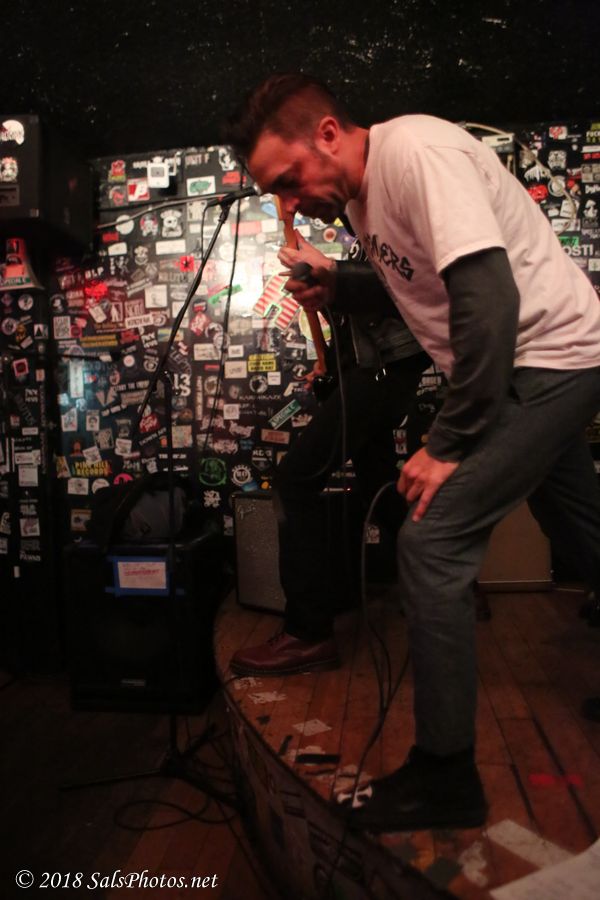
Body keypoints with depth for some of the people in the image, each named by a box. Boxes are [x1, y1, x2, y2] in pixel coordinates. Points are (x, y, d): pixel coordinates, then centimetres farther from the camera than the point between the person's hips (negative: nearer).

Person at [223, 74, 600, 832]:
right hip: (525, 370, 10)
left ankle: (444, 779, 1)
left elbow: (488, 298, -29)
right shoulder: (360, 191, 5)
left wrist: (450, 446, -24)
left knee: (431, 543, -15)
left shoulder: (418, 153, -22)